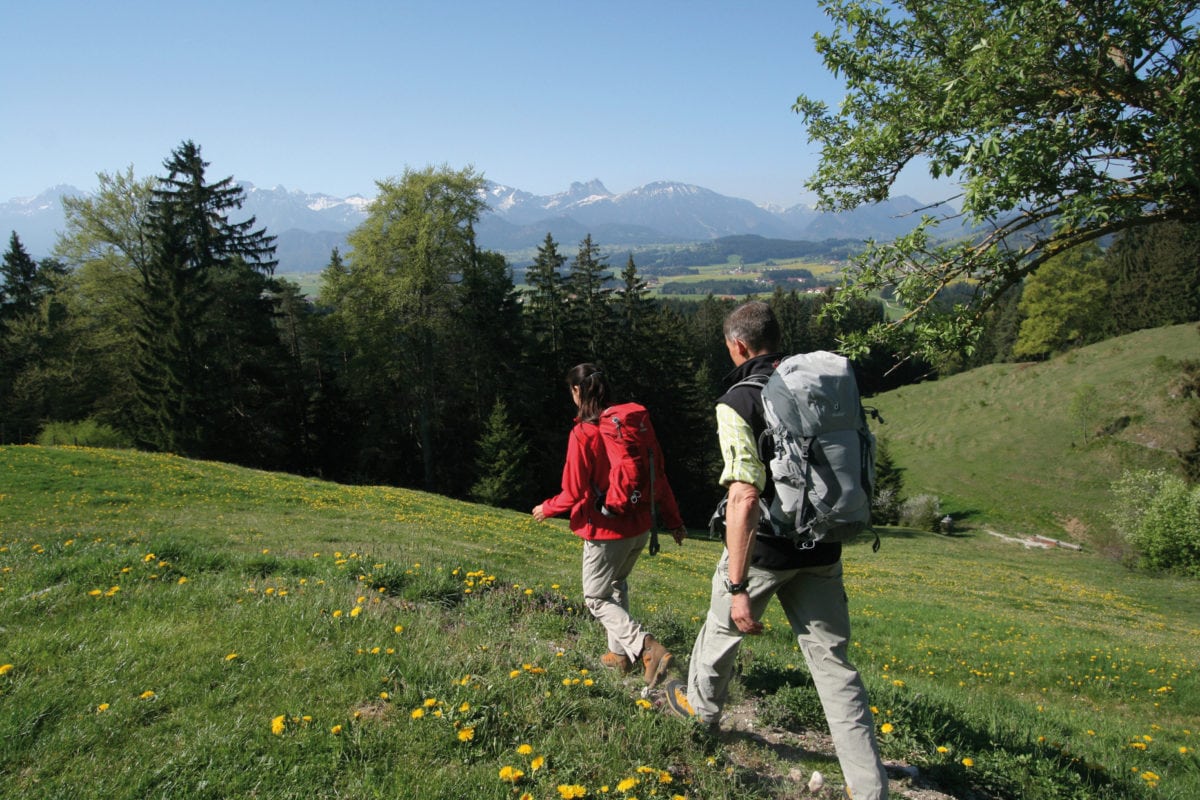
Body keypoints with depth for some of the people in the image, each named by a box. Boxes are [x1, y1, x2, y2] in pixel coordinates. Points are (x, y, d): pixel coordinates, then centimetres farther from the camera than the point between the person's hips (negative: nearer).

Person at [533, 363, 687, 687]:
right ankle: (620, 652, 31)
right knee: (617, 583, 28)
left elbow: (574, 494, -15)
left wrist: (546, 509, 5)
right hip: (640, 527, 7)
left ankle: (647, 648, -10)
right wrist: (674, 521, 13)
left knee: (597, 598, 9)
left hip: (607, 531, -7)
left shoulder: (582, 434, -17)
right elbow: (658, 477, 4)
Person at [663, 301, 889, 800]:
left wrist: (739, 586, -24)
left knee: (723, 626, 23)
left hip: (764, 550, -5)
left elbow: (744, 498, -26)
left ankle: (700, 704, 48)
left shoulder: (737, 402, -17)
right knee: (833, 661, 10)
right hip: (821, 549, 5)